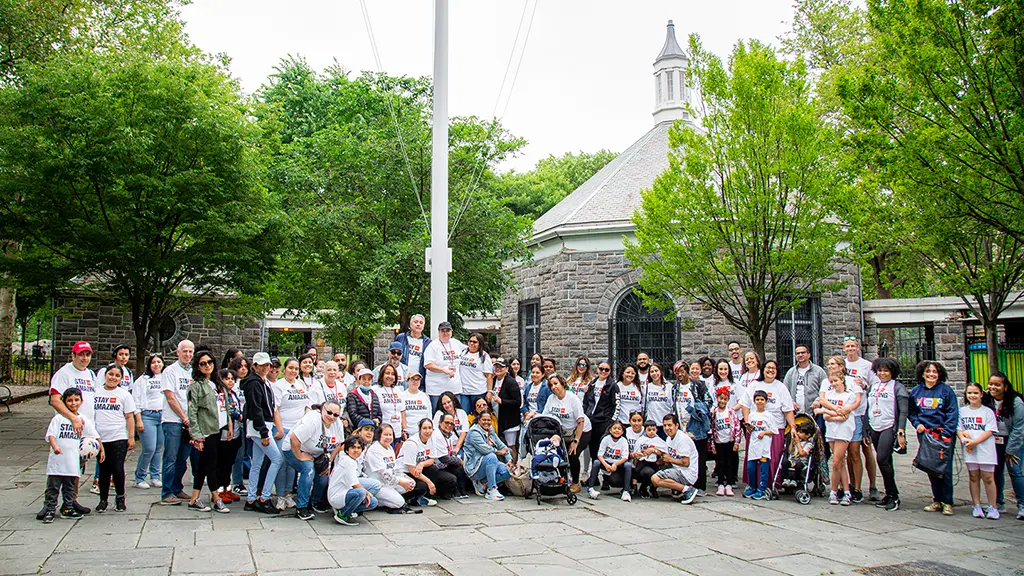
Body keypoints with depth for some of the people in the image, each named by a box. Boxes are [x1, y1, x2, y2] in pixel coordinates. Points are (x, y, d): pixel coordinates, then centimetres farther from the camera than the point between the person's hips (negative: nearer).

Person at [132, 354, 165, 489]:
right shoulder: (143, 379, 4)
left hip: (163, 416, 4)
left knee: (159, 448, 5)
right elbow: (136, 401, -1)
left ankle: (155, 477, 16)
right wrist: (138, 420, -8)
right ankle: (139, 478, 5)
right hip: (147, 416, -4)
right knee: (149, 449, -10)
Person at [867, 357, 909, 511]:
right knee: (885, 462, 9)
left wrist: (901, 432, -15)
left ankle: (893, 496, -7)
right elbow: (868, 409, 18)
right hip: (874, 428, 6)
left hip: (889, 428, -6)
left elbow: (903, 412, -7)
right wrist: (866, 431, 14)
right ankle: (890, 495, 15)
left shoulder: (898, 387, -2)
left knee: (882, 459, -17)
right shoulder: (873, 387, 15)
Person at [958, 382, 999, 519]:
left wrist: (975, 441, -17)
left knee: (988, 478, -1)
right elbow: (958, 428, 8)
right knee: (974, 477, 7)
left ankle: (992, 507, 7)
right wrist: (964, 439, -12)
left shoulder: (988, 411, 0)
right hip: (969, 450, 3)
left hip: (985, 450, -3)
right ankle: (976, 506, 14)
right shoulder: (962, 411, 10)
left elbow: (989, 431, -7)